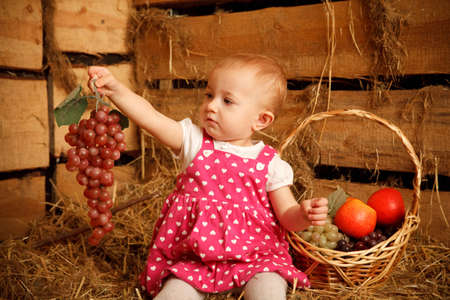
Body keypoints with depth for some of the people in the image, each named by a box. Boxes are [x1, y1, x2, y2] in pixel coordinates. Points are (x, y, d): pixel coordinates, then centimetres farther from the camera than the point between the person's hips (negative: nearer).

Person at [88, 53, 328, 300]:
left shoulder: (270, 164, -4)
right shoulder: (195, 142, -1)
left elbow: (287, 217, 0)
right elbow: (150, 118, -12)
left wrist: (304, 215, -22)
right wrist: (115, 89, -23)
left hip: (254, 255, -1)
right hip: (194, 257, 1)